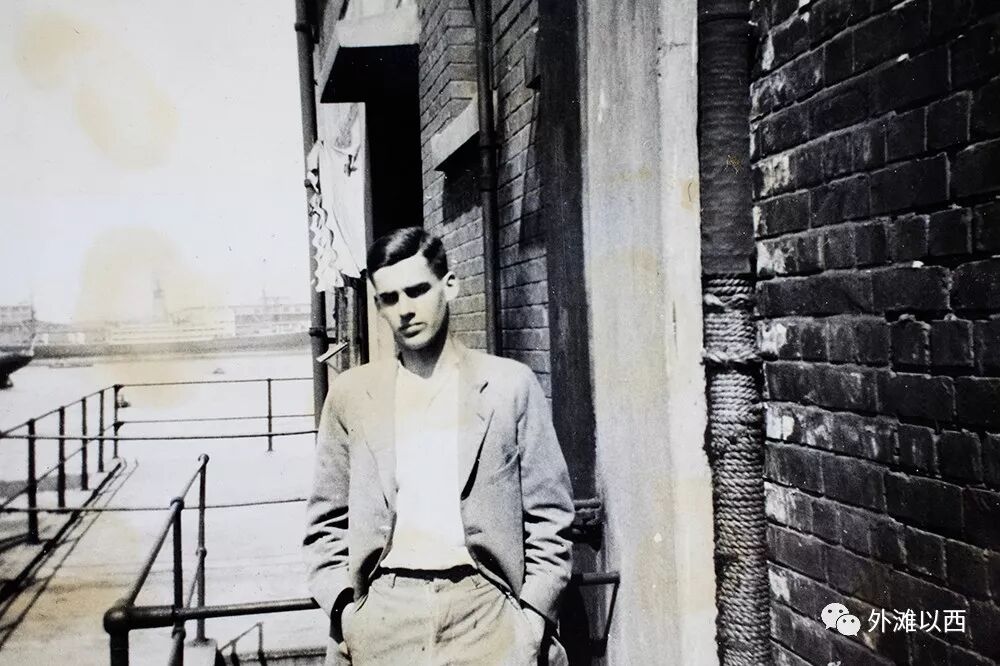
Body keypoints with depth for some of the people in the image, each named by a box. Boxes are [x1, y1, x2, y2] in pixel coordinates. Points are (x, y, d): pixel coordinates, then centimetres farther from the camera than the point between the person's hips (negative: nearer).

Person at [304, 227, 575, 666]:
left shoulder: (511, 385, 3)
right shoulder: (351, 394, 8)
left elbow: (547, 514, 4)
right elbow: (326, 520, 11)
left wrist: (534, 613, -2)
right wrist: (341, 604, 0)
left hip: (483, 608, -1)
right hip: (383, 614, 1)